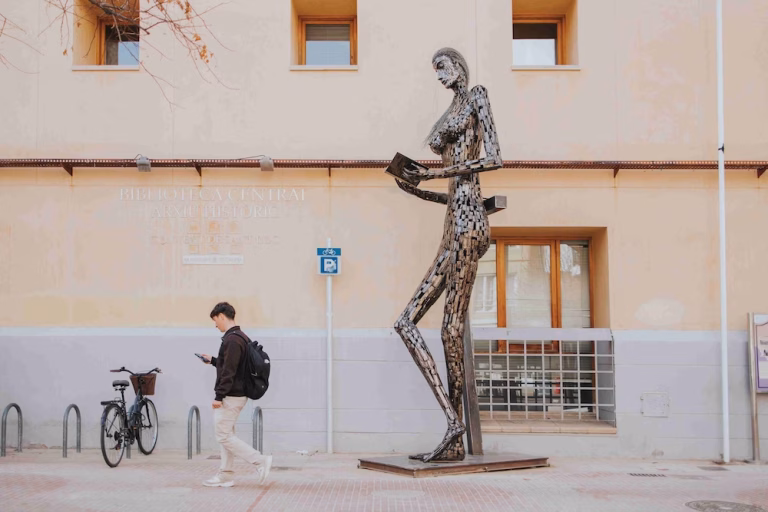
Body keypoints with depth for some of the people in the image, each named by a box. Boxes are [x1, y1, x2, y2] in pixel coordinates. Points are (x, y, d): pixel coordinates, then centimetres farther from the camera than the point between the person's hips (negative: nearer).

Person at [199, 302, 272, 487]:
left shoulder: (231, 340, -19)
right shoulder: (240, 337, 13)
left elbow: (228, 372, -23)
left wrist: (219, 396, -21)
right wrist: (212, 360, 25)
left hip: (230, 396, -10)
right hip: (238, 395, 10)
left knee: (224, 436, -5)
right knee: (226, 435, 14)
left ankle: (260, 461, -6)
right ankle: (225, 476, 17)